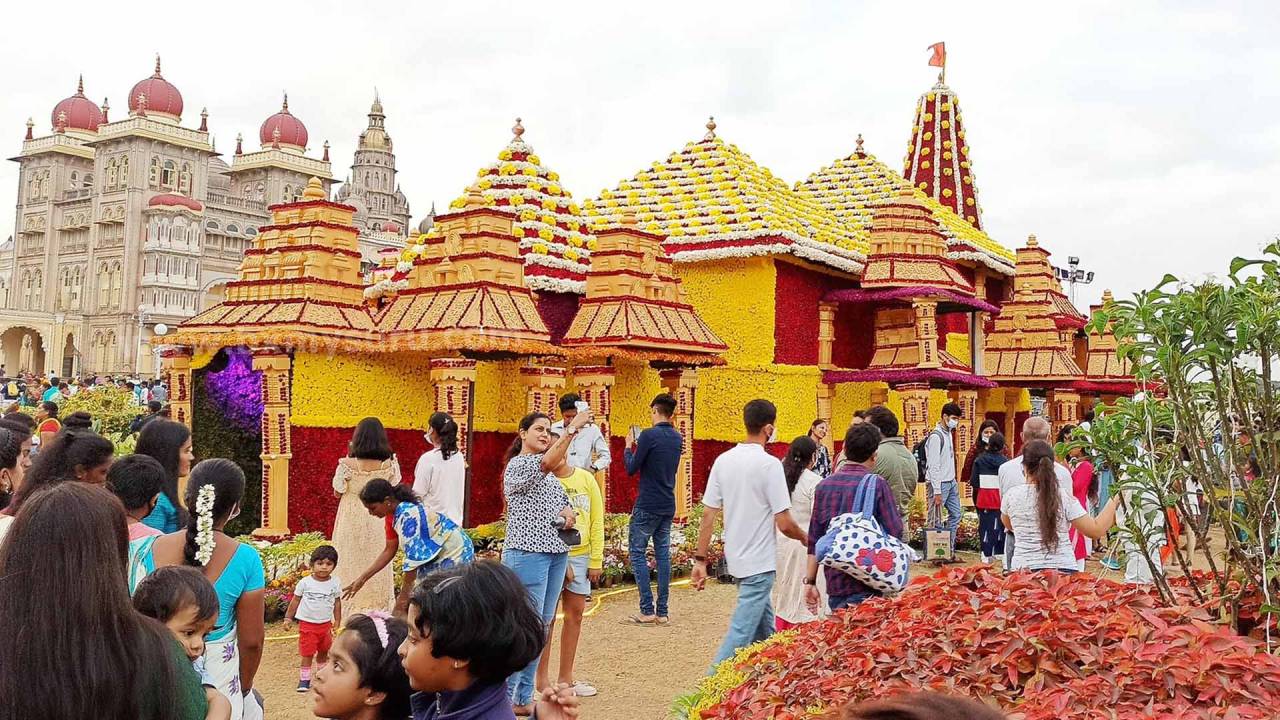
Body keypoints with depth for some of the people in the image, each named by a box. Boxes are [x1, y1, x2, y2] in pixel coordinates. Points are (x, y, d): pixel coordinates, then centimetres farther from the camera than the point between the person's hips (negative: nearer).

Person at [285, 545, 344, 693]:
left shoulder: (335, 583, -3)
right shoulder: (305, 582, -10)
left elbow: (337, 603, 4)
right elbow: (295, 600, -1)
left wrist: (337, 622, 4)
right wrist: (288, 618, -1)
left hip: (326, 624, 3)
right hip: (307, 623, -3)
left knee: (323, 651, 16)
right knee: (307, 653, -3)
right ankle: (304, 679, 6)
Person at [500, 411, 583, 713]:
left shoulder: (549, 473, 18)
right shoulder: (517, 465, -9)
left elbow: (559, 499, 28)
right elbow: (547, 463, -29)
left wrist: (569, 510, 3)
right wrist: (572, 428, -37)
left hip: (555, 553, 8)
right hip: (528, 553, -8)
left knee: (542, 626, 9)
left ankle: (525, 698, 17)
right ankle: (504, 697, 0)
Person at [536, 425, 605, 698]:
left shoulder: (586, 478, 3)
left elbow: (597, 521, 5)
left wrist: (596, 561, 2)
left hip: (580, 556, 5)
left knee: (575, 615, 10)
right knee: (547, 617, 2)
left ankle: (566, 677, 21)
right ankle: (541, 678, 12)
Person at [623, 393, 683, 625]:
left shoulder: (649, 436, -13)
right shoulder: (677, 438, 9)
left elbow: (631, 468, -10)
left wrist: (628, 446, 7)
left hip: (647, 505, -7)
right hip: (668, 506, 7)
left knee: (637, 553, 2)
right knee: (663, 555, 9)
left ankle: (647, 611, -2)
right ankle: (662, 612, 10)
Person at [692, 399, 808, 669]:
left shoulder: (723, 460, 1)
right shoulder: (769, 464, -16)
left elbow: (707, 515, 2)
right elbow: (784, 524, -16)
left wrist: (700, 559, 7)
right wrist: (806, 539, 4)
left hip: (735, 558, 7)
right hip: (760, 562, -7)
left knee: (764, 627, 22)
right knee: (741, 632, -3)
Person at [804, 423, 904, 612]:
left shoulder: (824, 486, 5)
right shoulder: (878, 484, -9)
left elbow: (814, 539, 7)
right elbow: (895, 532, -11)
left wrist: (810, 581, 10)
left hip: (834, 582, 5)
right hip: (866, 586, -4)